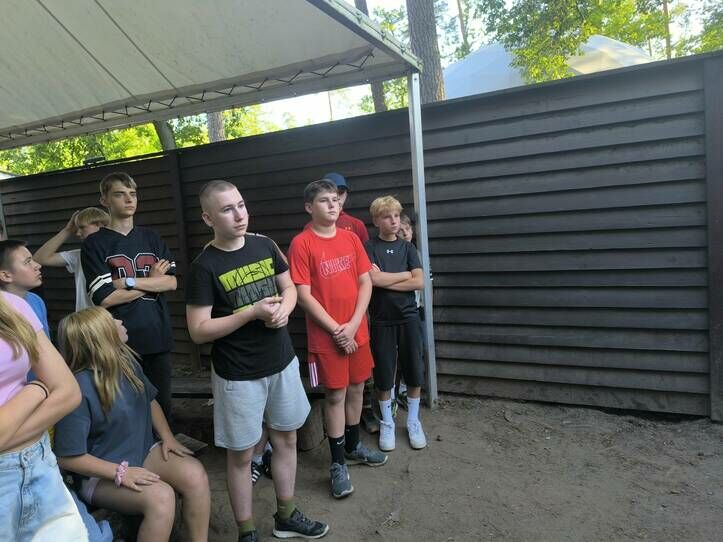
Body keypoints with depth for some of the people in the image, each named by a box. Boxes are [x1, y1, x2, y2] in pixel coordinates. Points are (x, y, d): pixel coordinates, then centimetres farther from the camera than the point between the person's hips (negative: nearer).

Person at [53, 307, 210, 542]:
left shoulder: (126, 361, -1)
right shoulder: (79, 389, -23)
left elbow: (150, 401, 15)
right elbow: (68, 458, -20)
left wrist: (167, 437, 1)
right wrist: (120, 472, -25)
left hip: (143, 452, 6)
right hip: (102, 473, -6)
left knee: (195, 475, -19)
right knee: (161, 496, -31)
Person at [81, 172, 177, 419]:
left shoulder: (151, 238, 10)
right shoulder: (94, 244, -2)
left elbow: (172, 282, -1)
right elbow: (105, 298, -11)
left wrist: (129, 281, -12)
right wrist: (152, 280, -5)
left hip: (158, 337, 3)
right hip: (120, 341, -3)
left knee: (162, 403, 12)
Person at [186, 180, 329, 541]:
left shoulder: (265, 246, -1)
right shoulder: (204, 267, -15)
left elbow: (289, 287, 11)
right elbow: (198, 331, -15)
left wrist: (284, 308, -12)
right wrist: (253, 312, -23)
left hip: (282, 363, 5)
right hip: (238, 375, -5)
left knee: (286, 438, 17)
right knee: (241, 454, 10)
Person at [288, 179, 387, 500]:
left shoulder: (351, 238, 4)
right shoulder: (302, 244, -11)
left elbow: (366, 282, 3)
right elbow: (304, 295, -13)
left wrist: (353, 324, -8)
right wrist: (336, 329, -14)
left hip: (357, 331, 5)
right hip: (326, 335, -5)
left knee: (356, 389, 16)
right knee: (335, 396, 4)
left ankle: (353, 447, 37)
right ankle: (338, 464, 20)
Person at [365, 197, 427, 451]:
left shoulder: (407, 247, 6)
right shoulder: (369, 247, -2)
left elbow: (419, 282, -6)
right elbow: (373, 279, -18)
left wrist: (385, 280, -12)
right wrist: (405, 274, -8)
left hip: (408, 317, 2)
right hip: (381, 319, -2)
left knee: (415, 373, 7)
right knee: (384, 375, 6)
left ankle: (413, 421, 26)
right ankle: (387, 423, 25)